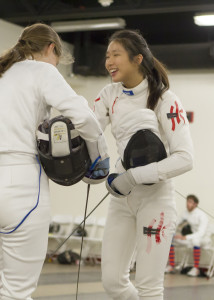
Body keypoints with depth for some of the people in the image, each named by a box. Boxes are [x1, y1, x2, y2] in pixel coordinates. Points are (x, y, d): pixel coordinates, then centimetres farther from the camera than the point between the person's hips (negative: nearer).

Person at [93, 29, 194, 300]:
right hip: (122, 197, 6)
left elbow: (184, 159, -20)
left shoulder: (165, 100, -15)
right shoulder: (109, 95, 1)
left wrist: (134, 177, -27)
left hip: (155, 197, -5)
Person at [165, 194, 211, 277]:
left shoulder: (202, 215, -23)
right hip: (191, 239, 7)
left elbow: (201, 233, -34)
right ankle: (171, 266, -10)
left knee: (195, 240, -43)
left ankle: (196, 268, -32)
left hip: (204, 240, -7)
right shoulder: (185, 213, -3)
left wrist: (185, 237, -45)